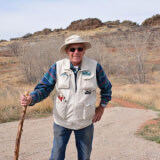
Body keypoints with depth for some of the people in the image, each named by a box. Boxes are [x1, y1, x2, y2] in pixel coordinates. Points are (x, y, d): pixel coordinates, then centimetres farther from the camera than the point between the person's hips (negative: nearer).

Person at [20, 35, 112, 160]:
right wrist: (31, 99, -26)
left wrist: (102, 107, 2)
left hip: (85, 122, 1)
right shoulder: (58, 67, -8)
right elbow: (44, 87, -8)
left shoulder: (95, 66, -8)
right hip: (62, 121, 0)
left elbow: (106, 88, 6)